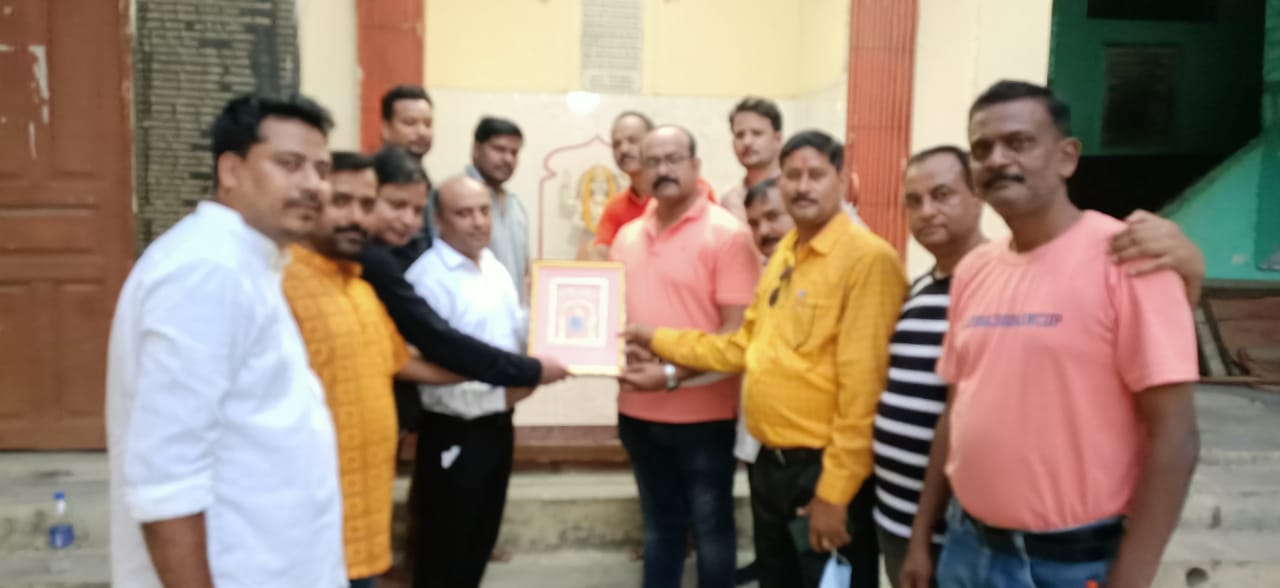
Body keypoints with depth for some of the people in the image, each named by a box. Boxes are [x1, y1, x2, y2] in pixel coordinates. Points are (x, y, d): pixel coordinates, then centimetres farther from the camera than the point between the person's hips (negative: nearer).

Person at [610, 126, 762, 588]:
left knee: (710, 527, 12)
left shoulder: (727, 234, -11)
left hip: (703, 413, -5)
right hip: (639, 411, 6)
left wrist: (672, 375, -22)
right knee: (659, 524, 20)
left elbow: (737, 333, -16)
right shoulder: (627, 235, 9)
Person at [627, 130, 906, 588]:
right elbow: (746, 347, 17)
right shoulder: (783, 255, 12)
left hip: (825, 471, -8)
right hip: (772, 463, 8)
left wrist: (836, 491, -21)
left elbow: (863, 383, -20)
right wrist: (659, 340, 16)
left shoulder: (867, 257, -16)